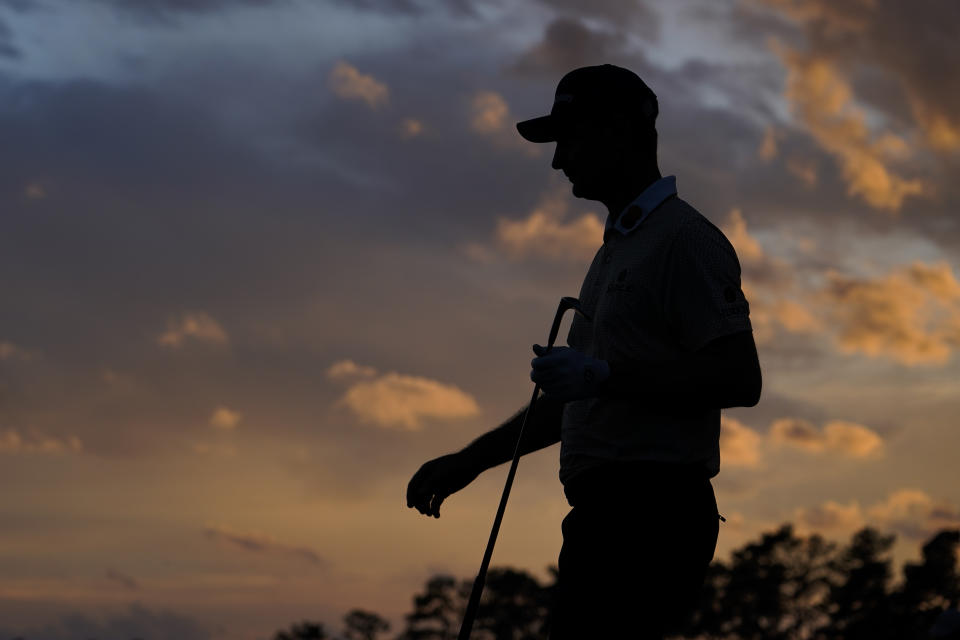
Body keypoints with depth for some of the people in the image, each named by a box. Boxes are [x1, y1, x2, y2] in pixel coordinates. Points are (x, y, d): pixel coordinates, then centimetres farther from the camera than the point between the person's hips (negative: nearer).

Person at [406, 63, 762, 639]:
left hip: (646, 518, -10)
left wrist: (605, 376, -20)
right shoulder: (616, 250, 26)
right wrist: (472, 459, 28)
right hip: (610, 520, 10)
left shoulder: (683, 240, -7)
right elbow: (574, 399, 32)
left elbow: (739, 379, -17)